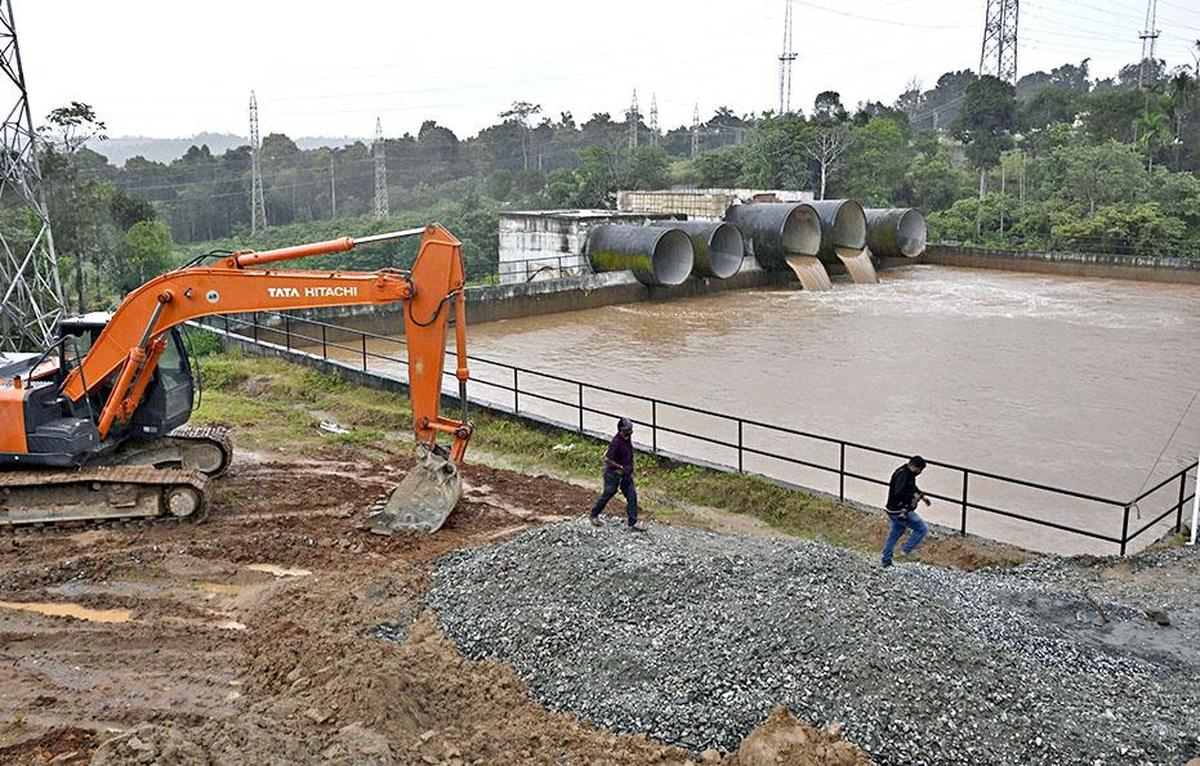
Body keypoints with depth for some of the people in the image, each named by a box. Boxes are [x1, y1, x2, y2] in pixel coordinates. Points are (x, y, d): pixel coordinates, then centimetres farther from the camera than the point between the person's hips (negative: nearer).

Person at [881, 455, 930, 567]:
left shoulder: (909, 474, 10)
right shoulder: (902, 475, -23)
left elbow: (912, 487, 28)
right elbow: (898, 494, -32)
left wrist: (922, 496, 17)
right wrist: (913, 496, -22)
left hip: (895, 511, 10)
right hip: (900, 511, -10)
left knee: (894, 535, 18)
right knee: (922, 529, -2)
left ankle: (886, 561, 26)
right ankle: (905, 551, 1)